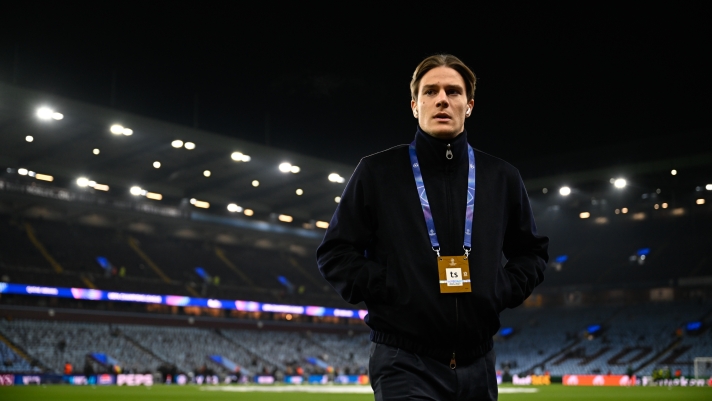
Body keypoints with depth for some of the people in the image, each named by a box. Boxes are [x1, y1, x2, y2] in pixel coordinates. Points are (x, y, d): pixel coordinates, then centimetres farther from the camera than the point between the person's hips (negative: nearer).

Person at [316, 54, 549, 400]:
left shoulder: (502, 178, 9)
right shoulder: (377, 172, -1)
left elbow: (532, 252, 19)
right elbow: (334, 253, 1)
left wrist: (504, 292, 2)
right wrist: (385, 289, -12)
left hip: (477, 364, 4)